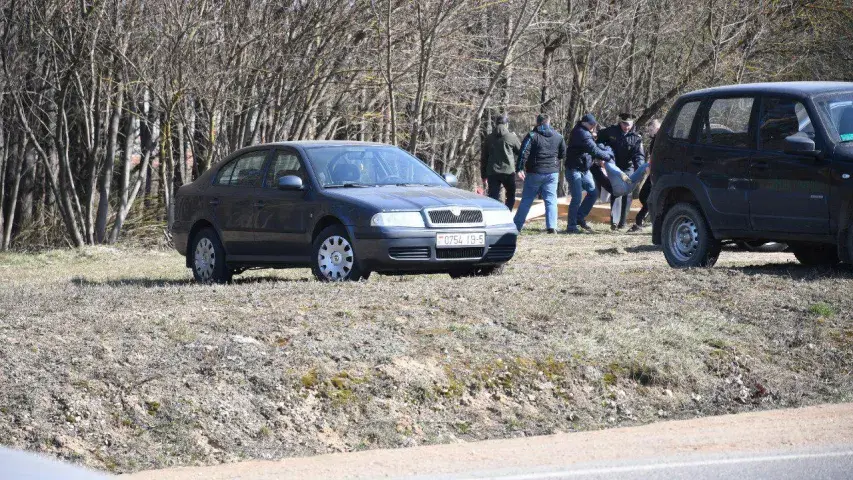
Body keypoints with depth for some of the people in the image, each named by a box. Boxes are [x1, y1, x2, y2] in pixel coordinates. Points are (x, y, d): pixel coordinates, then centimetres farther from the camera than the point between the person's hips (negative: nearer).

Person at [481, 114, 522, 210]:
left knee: (493, 199, 2)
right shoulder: (511, 137, -1)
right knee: (511, 196, 15)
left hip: (492, 173, 2)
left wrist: (484, 177, 16)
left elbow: (484, 159, 11)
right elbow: (520, 152, 8)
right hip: (508, 172, -2)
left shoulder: (489, 138, 9)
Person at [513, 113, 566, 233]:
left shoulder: (532, 136, -5)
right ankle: (552, 226, -8)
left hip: (534, 173, -2)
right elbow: (563, 154, 14)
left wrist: (519, 169, -16)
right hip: (552, 173, 2)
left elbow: (524, 153, -14)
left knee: (526, 200, 5)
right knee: (551, 200, 4)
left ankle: (516, 226, 6)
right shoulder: (558, 136, 7)